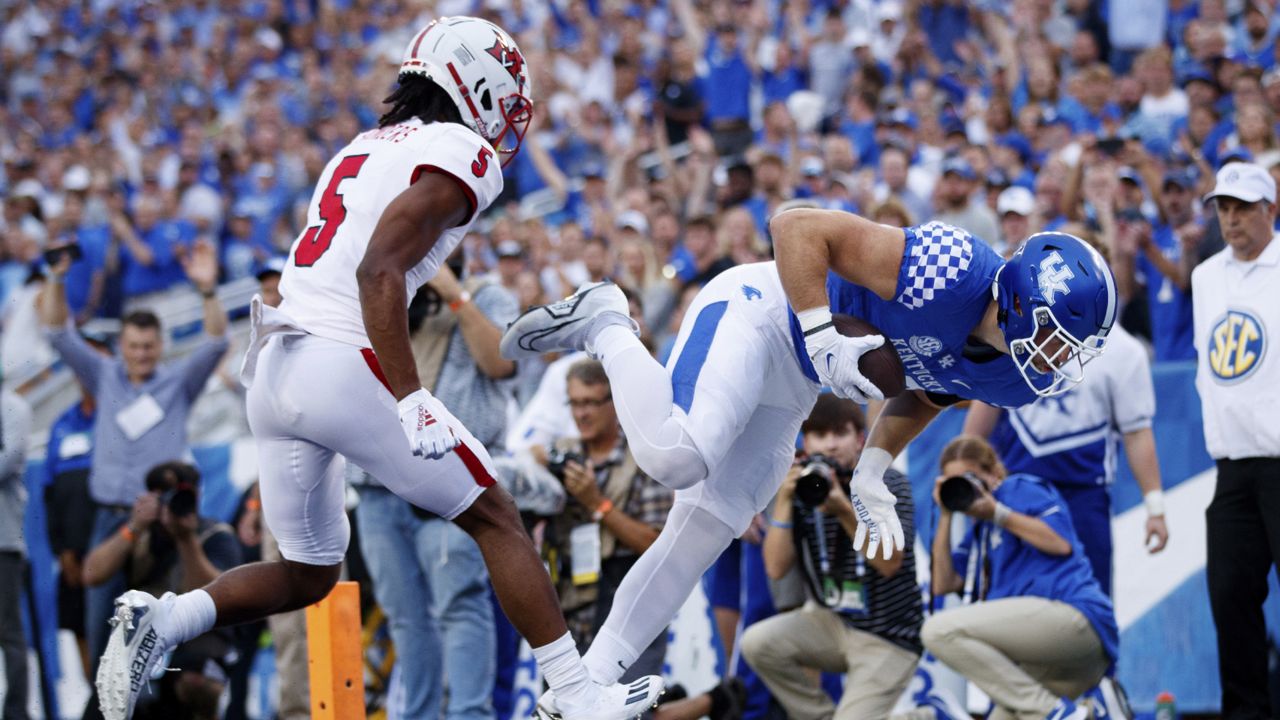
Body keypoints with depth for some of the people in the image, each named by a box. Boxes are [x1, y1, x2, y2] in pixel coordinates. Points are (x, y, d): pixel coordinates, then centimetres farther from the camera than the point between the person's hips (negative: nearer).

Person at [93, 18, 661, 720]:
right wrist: (412, 402, -21)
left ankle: (161, 621, -3)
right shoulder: (461, 155, -5)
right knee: (495, 521, 5)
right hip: (345, 367, -8)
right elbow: (379, 272, -17)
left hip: (273, 369, 8)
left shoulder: (361, 150, 22)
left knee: (307, 575, 17)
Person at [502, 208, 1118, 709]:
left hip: (789, 390, 8)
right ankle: (606, 328, -3)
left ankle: (589, 682, 13)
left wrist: (871, 473, 4)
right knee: (674, 455, -31)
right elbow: (797, 227, -28)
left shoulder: (1016, 383, -7)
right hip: (757, 316, -8)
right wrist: (823, 340, -33)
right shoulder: (948, 270, -33)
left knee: (702, 534, 3)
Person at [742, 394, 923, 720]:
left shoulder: (890, 484, -11)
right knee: (758, 642, -22)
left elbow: (889, 563, -22)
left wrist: (845, 512, -34)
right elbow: (776, 568, -10)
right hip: (830, 621, 4)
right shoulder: (803, 489, -4)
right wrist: (784, 500, -20)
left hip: (887, 638, -4)